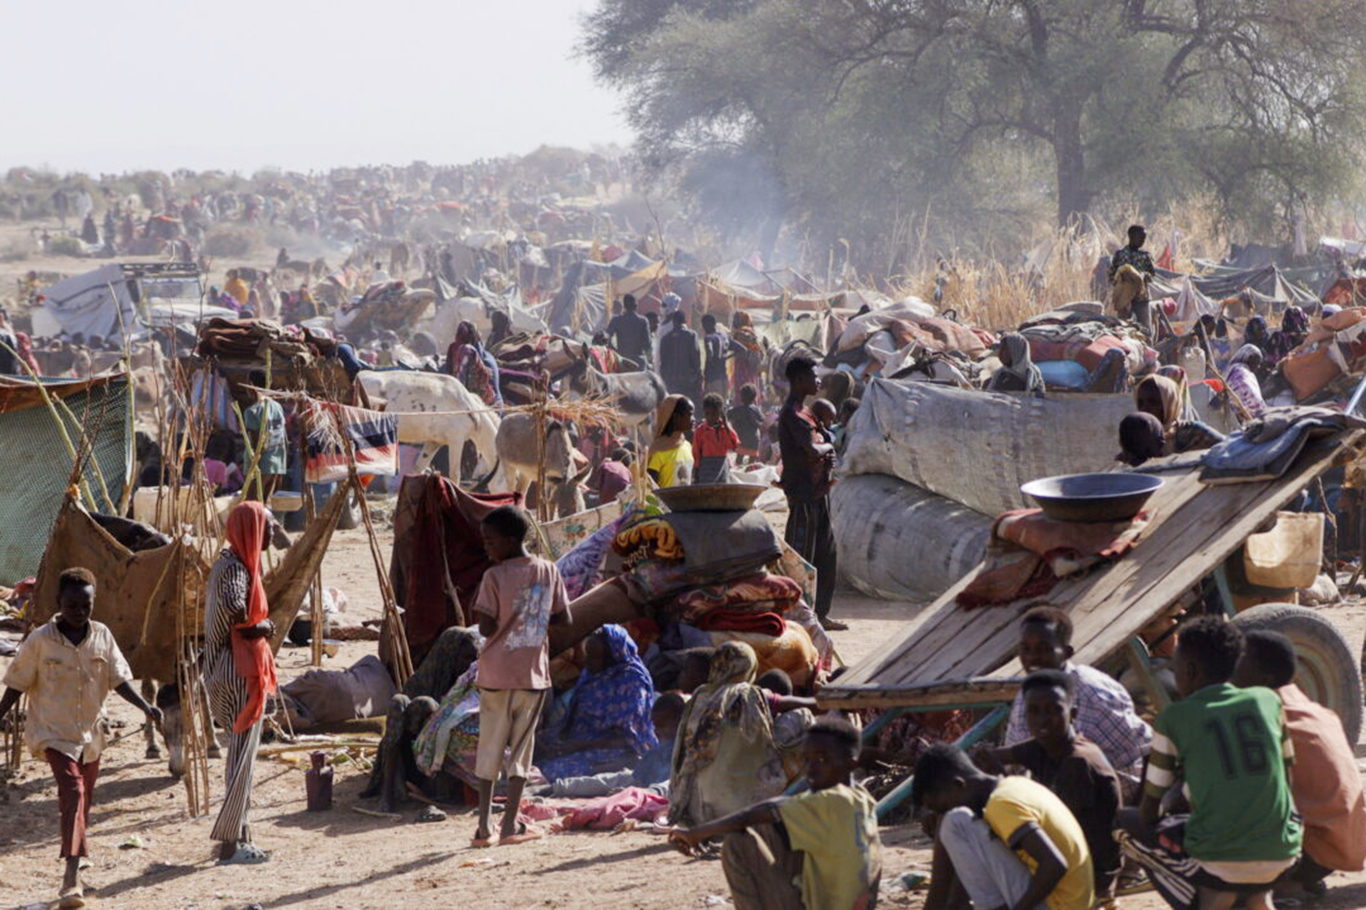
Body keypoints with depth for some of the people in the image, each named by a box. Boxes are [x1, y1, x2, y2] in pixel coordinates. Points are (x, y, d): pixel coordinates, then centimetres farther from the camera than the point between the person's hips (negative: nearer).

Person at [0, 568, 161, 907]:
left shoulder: (102, 636, 0)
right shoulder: (40, 640, -10)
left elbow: (118, 679, 4)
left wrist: (144, 707, -8)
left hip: (90, 732, 5)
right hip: (53, 731, -5)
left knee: (82, 802, 15)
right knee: (73, 792, -21)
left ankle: (72, 878, 34)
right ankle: (72, 879, -27)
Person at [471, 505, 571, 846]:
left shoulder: (495, 576, -12)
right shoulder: (548, 571, 0)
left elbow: (486, 628, -15)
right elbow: (563, 617, 6)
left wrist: (478, 606, 2)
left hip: (496, 675, -2)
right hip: (534, 674, 2)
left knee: (490, 749, 6)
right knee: (521, 748, 10)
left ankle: (483, 827, 4)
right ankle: (510, 825, 7)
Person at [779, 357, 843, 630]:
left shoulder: (803, 411, 17)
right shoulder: (792, 413, -15)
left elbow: (819, 447, 23)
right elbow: (812, 449, -26)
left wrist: (826, 455, 0)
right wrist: (828, 448, -4)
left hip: (817, 491, 10)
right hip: (803, 494, -10)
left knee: (826, 554, 14)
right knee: (800, 556, -7)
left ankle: (820, 613, 20)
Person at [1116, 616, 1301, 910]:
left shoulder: (1174, 718, -3)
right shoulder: (1268, 701, 6)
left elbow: (1149, 812, 3)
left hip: (1218, 861, -4)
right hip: (1282, 857, 4)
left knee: (1126, 824, 20)